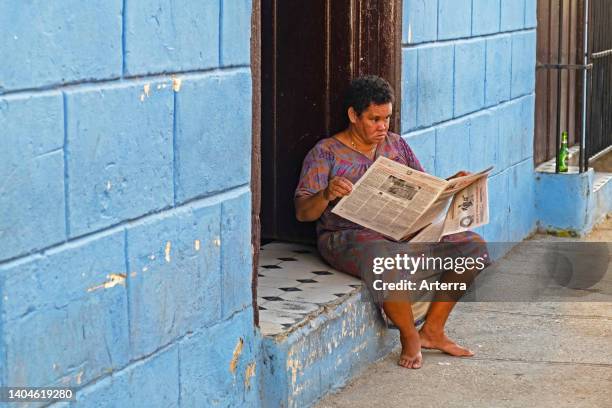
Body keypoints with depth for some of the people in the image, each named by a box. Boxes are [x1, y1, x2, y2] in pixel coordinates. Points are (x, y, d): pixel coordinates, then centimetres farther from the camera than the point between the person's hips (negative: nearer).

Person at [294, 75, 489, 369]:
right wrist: (327, 195, -30)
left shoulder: (396, 144, 16)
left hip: (404, 231, 6)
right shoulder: (326, 153, -2)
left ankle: (432, 330, 2)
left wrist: (452, 184, -2)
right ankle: (409, 337, -12)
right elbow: (302, 212, -9)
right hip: (348, 236, -6)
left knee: (474, 246, -7)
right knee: (390, 260, -40)